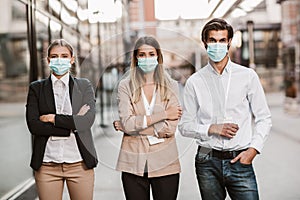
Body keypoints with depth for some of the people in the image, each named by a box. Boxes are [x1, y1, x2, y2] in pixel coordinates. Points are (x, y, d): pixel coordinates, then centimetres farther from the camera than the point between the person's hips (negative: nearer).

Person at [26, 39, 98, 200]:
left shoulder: (84, 86, 6)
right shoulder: (36, 88, 7)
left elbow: (87, 120, -7)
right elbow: (33, 125, -5)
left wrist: (53, 118, -9)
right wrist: (72, 125, -11)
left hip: (80, 162, 0)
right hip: (46, 164, 0)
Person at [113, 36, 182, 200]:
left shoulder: (171, 86, 4)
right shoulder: (125, 86, 3)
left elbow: (169, 129, -7)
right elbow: (127, 123, -10)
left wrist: (131, 126, -8)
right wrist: (163, 114, -10)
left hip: (165, 163, 0)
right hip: (133, 163, 0)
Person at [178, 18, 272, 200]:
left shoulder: (248, 76, 4)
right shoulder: (195, 81, 5)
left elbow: (264, 118, 6)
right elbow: (185, 126, 6)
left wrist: (253, 150, -6)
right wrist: (212, 128, -9)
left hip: (240, 160, 0)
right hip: (207, 162, 1)